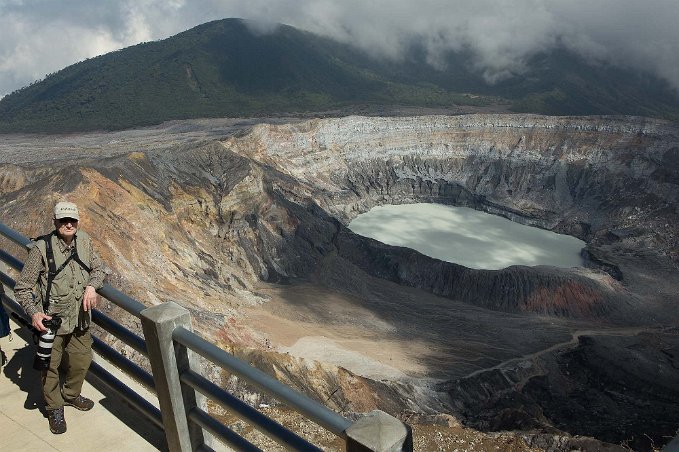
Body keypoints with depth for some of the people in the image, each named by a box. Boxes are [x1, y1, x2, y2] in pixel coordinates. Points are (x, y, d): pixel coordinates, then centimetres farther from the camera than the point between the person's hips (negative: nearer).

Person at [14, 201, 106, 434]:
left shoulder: (84, 241, -4)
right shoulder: (42, 248, -18)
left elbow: (99, 268, 9)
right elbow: (22, 287, -11)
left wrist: (92, 286, -12)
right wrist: (33, 312, -25)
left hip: (80, 318, 5)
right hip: (51, 319, -4)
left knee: (82, 361, 19)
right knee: (50, 366, 11)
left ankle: (71, 395, 46)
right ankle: (54, 408, 33)